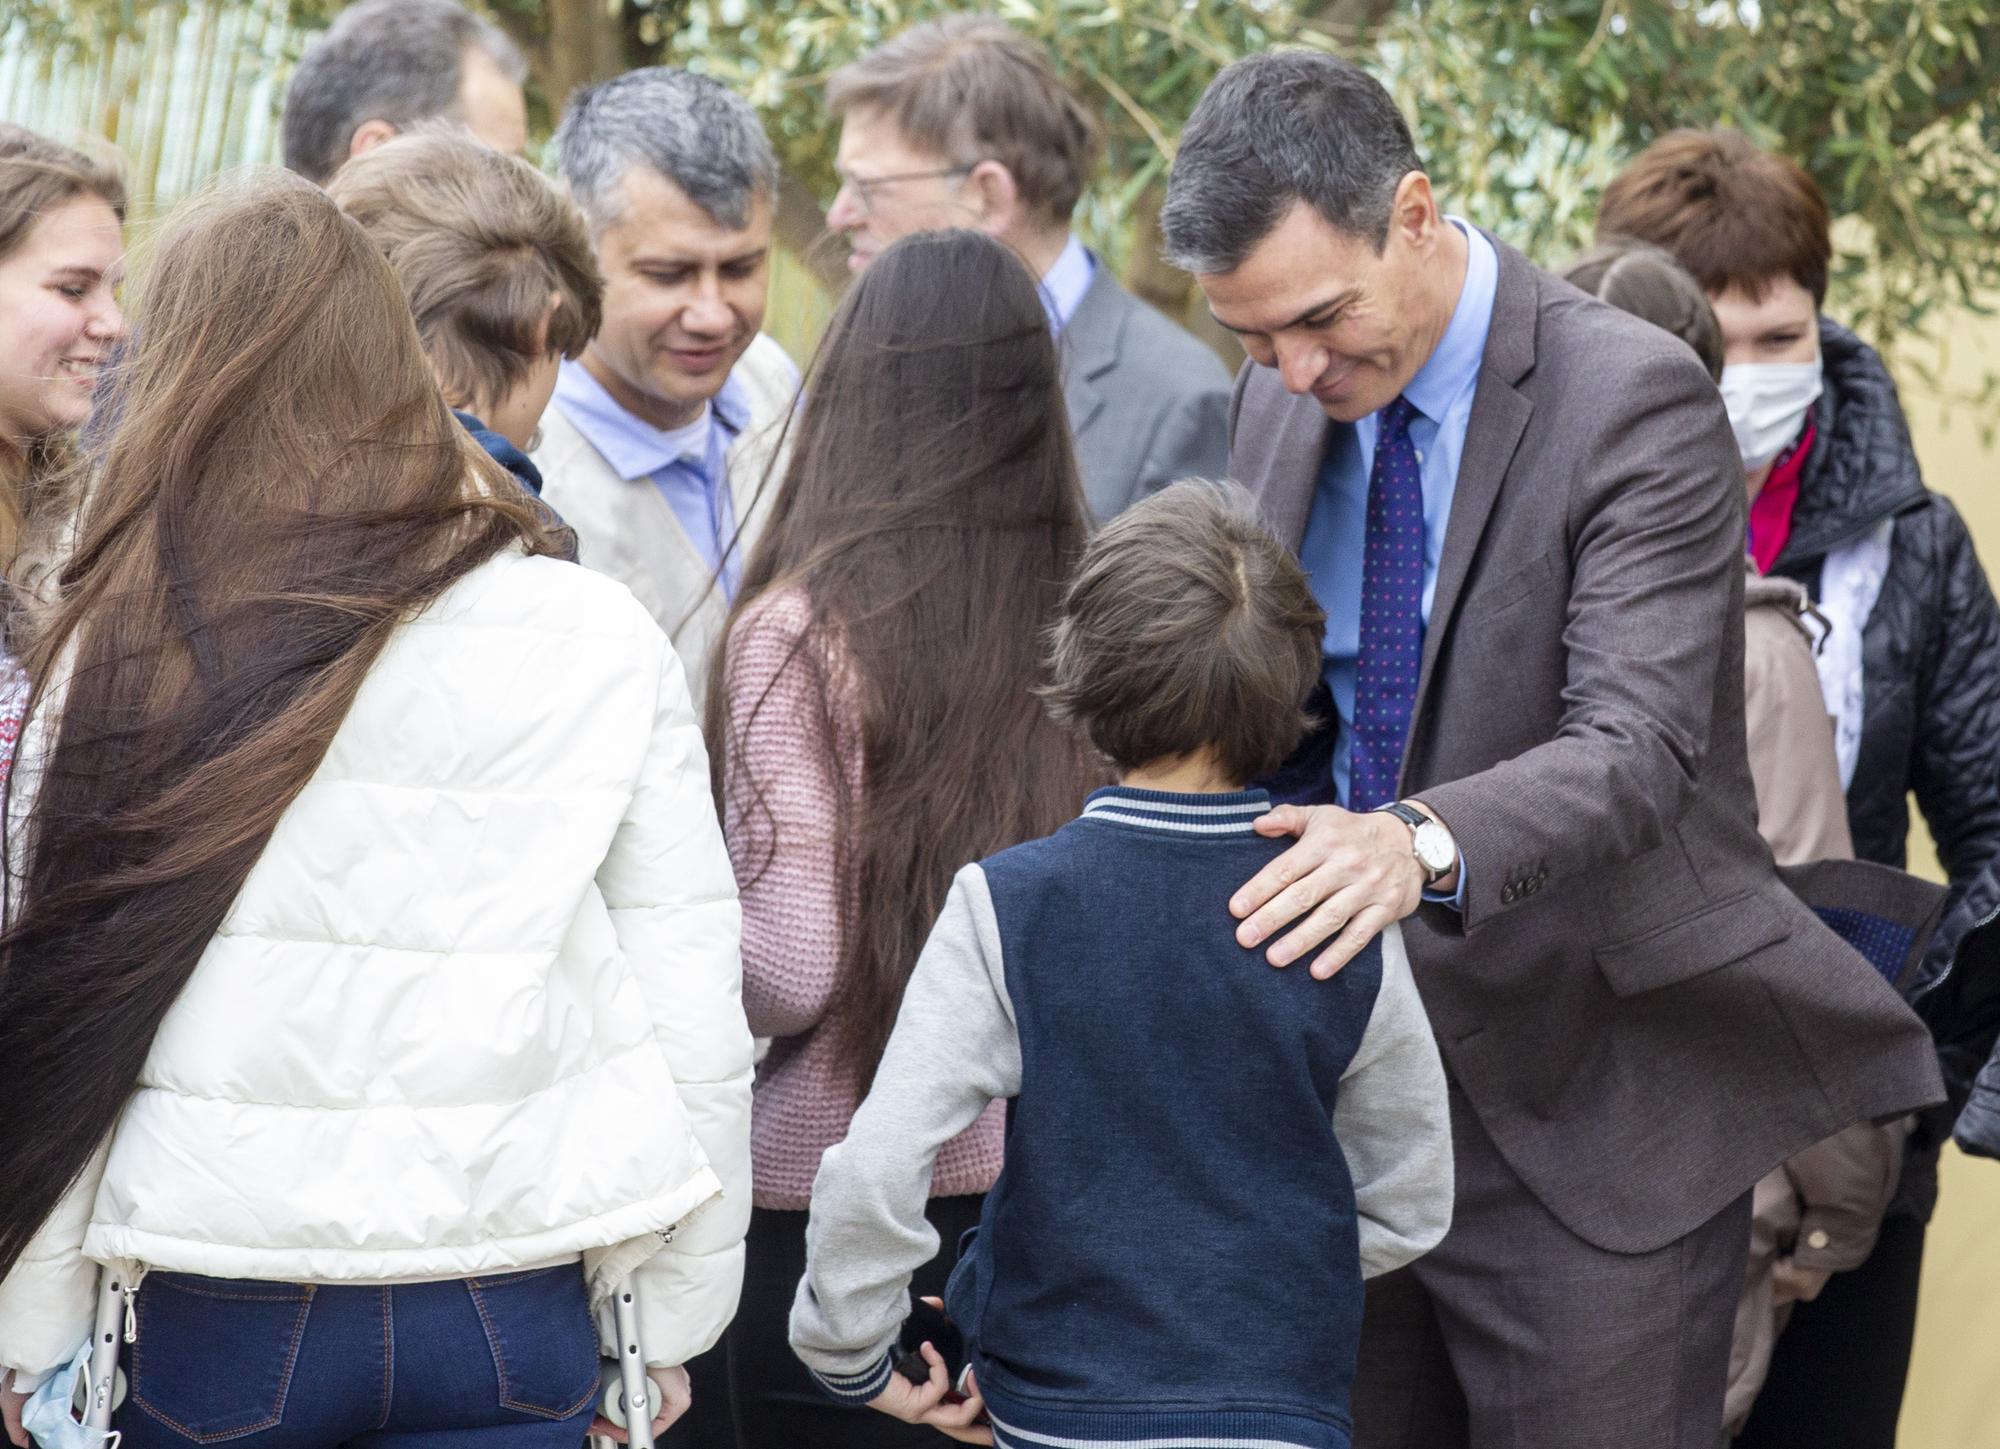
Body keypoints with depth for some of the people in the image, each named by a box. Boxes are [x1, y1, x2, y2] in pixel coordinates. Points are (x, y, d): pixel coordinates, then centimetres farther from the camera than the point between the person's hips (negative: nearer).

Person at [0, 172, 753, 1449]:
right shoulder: (602, 642, -1)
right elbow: (692, 998, 1)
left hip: (215, 1307, -1)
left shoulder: (126, 649, -5)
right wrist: (668, 1315, 11)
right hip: (513, 1309, 1)